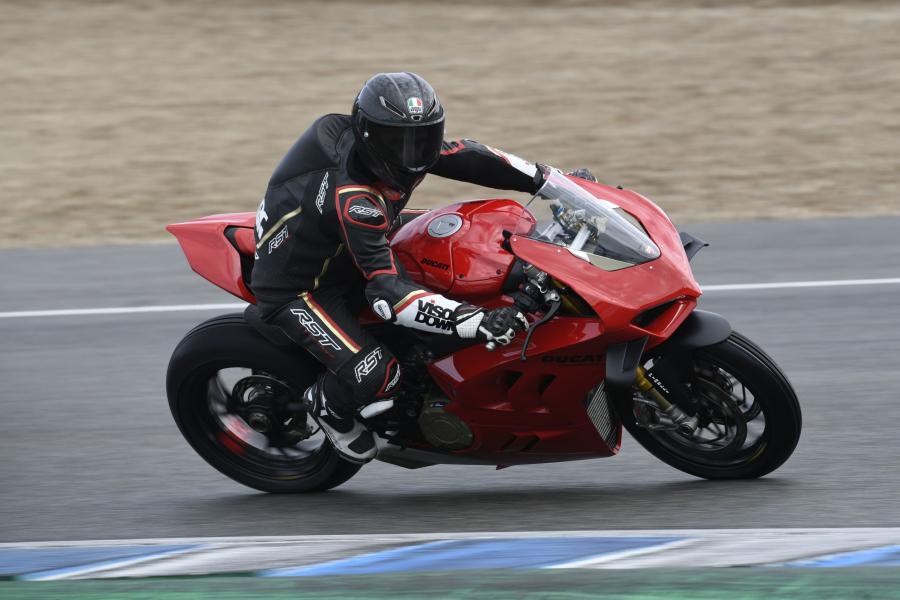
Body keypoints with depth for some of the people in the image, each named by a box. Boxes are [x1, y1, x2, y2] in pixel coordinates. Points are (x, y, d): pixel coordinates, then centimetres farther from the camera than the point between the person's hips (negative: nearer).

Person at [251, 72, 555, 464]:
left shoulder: (395, 150, -14)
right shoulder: (351, 200, -39)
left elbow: (468, 158, 1)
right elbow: (387, 292, -43)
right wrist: (478, 322, -52)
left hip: (343, 258, 9)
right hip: (297, 291, -9)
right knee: (376, 376, -27)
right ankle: (327, 404, 7)